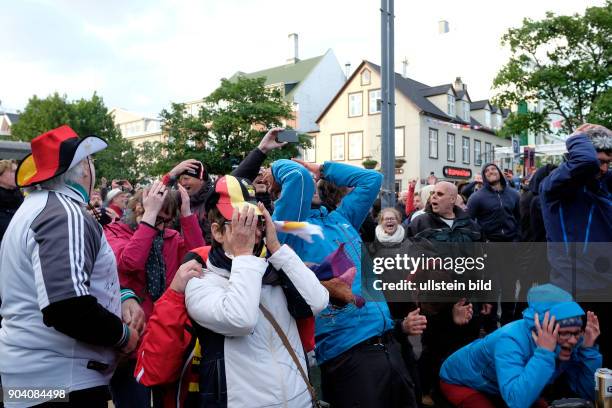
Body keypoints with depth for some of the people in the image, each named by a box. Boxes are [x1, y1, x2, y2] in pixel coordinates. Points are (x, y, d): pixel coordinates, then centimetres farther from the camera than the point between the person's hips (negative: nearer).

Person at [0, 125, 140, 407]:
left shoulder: (39, 207, 13)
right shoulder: (65, 213, -20)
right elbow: (67, 307, -33)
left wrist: (122, 296, 3)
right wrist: (123, 335, -16)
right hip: (60, 381, -10)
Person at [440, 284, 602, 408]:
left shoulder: (569, 343, -20)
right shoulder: (512, 340, -40)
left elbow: (588, 393, -16)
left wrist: (588, 348, -28)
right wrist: (544, 352, -50)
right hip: (461, 381, -6)